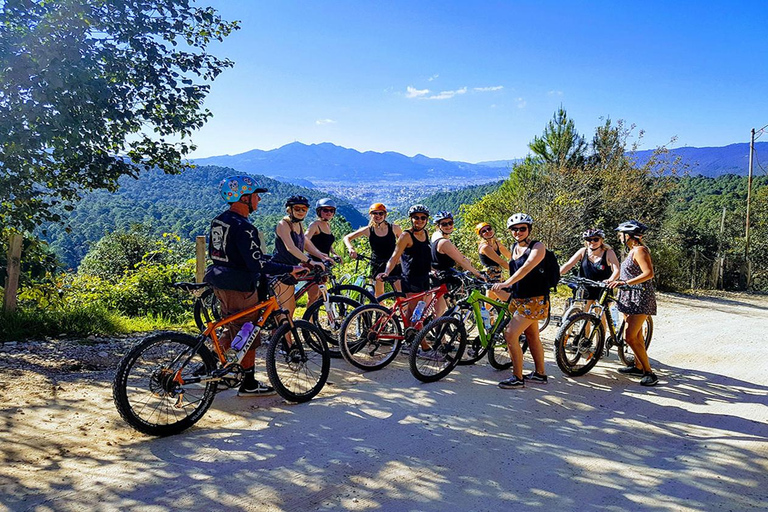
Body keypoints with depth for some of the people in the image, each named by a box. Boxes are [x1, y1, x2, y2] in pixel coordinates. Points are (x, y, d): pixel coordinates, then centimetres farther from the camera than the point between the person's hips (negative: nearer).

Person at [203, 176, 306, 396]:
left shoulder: (219, 221, 8)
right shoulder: (243, 227, -22)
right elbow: (258, 265, -27)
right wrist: (290, 269, -23)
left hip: (220, 284, 9)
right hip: (239, 288, -9)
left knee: (233, 328, 24)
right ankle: (249, 385, 16)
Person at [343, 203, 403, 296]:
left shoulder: (394, 228, -5)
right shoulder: (368, 230, -6)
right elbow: (347, 238, -2)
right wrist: (351, 248, -20)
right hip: (377, 264, 0)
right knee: (378, 294, 6)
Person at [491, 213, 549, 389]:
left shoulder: (538, 247, -14)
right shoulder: (514, 247, 9)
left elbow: (526, 268, -29)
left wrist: (506, 283, -39)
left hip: (534, 300, -8)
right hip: (519, 298, 8)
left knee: (510, 335, -14)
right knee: (532, 336, 17)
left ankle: (517, 378, -5)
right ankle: (540, 373, 30)